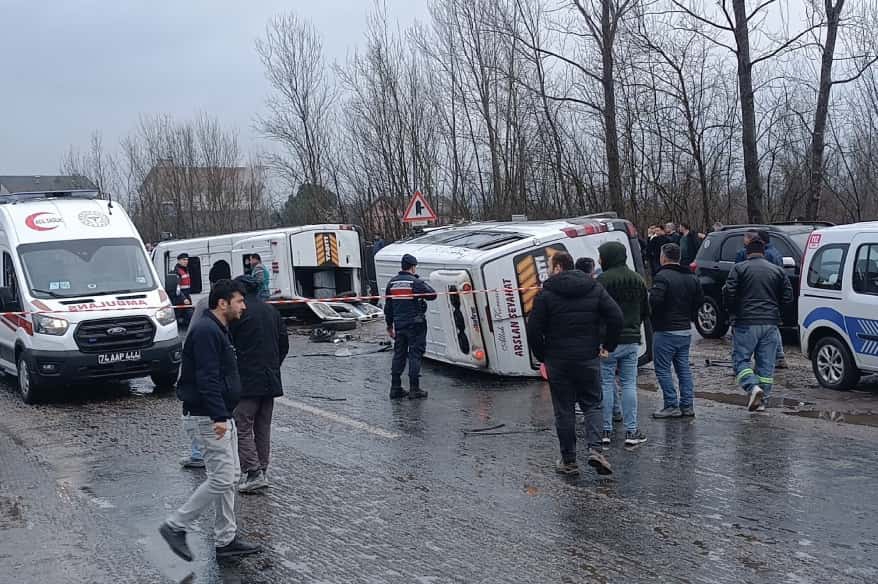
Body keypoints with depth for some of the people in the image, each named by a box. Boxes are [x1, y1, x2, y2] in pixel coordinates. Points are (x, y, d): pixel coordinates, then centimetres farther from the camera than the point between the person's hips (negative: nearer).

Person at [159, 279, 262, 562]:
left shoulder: (218, 330, 16)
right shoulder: (206, 331, -18)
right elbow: (207, 379, -26)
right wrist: (218, 417, -29)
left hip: (220, 416, 11)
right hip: (207, 418, -11)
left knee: (229, 477, 12)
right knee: (221, 479, -9)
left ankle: (226, 539, 18)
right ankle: (176, 526, 2)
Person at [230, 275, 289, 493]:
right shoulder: (272, 311, 12)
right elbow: (284, 345, 14)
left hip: (247, 382, -7)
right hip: (271, 381, 7)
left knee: (243, 428, -3)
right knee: (263, 429, 13)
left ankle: (254, 473, -11)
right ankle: (261, 471, 17)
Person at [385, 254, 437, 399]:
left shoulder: (392, 282, 8)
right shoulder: (415, 282, -12)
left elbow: (388, 307, 12)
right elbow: (432, 295, -9)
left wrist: (389, 325, 19)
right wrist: (424, 284, 6)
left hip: (399, 325, 6)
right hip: (415, 325, -6)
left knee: (399, 354, 13)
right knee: (415, 355, -1)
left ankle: (395, 388, 14)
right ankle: (414, 389, -3)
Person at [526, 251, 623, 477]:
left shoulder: (546, 294, -5)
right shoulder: (595, 288, 5)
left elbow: (534, 329, -8)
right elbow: (616, 316, -2)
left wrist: (542, 356, 5)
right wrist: (608, 345, 8)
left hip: (558, 361, -2)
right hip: (589, 358, 2)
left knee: (564, 411, 6)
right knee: (592, 404, 12)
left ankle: (569, 460, 10)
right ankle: (595, 449, -8)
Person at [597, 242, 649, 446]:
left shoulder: (602, 280, -12)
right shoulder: (638, 279, 9)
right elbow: (646, 311, 15)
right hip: (631, 340, 5)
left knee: (606, 384, 3)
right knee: (629, 384, 7)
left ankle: (606, 431, 7)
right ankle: (631, 431, 5)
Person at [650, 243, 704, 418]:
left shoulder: (663, 276, -15)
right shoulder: (691, 277, 10)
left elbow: (655, 300, -26)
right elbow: (700, 300, 11)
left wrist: (653, 316, -7)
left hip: (665, 331, -8)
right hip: (686, 330, 8)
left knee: (662, 369, 0)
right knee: (684, 368, 14)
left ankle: (671, 406, -1)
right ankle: (687, 405, 14)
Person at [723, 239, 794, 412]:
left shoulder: (739, 268, -1)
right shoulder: (777, 270, 10)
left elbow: (728, 292, -9)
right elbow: (787, 297, 7)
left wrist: (734, 312, 8)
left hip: (746, 322, -3)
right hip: (770, 323, 4)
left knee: (741, 359, 4)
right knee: (766, 363, 10)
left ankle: (753, 387, -19)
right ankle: (762, 400, 11)